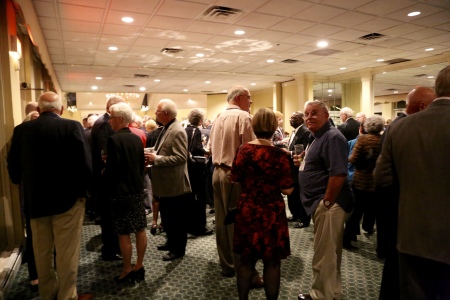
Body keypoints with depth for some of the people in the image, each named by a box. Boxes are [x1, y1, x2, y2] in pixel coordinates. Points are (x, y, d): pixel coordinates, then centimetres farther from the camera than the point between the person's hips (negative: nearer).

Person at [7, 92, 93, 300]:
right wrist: (82, 190, 0)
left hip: (36, 200, 4)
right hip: (68, 198, -4)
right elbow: (84, 165, -17)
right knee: (67, 252, 7)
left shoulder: (22, 129, -1)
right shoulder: (72, 127, -12)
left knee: (41, 251, 19)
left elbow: (13, 167, 3)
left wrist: (29, 188, 20)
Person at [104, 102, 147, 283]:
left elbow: (111, 169, -19)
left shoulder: (114, 139, -16)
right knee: (140, 230, 11)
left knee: (124, 233, 4)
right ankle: (139, 266, 24)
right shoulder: (137, 138, 5)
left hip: (120, 191, -7)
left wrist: (104, 175, 2)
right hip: (137, 189, 7)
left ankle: (127, 270, 16)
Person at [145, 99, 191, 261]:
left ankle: (178, 249, 23)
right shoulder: (166, 128, 11)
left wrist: (156, 159, -22)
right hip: (165, 184, 10)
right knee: (167, 216, 22)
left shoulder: (177, 131, -21)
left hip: (175, 185, -10)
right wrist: (152, 155, 3)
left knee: (177, 219, 7)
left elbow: (180, 158, -27)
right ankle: (171, 242, 40)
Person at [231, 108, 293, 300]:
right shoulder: (279, 154, -14)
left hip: (247, 211, 4)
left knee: (246, 258, 19)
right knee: (272, 261, 14)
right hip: (271, 214, -3)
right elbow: (287, 190, -14)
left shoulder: (244, 150, -5)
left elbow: (235, 180, 1)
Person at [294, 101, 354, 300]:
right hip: (320, 202, 11)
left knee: (324, 255, 3)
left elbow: (338, 174, -25)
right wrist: (302, 162, 7)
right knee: (327, 253, 22)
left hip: (329, 203, -11)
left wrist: (326, 202, -22)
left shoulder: (332, 137, -17)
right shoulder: (317, 137, 15)